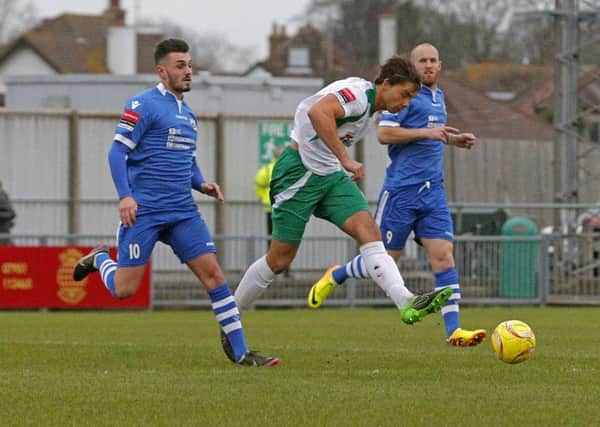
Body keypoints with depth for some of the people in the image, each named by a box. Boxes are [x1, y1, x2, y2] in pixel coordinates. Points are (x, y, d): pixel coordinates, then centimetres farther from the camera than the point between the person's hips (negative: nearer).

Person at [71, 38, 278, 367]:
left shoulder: (188, 114, 18)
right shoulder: (143, 105, -7)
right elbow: (117, 152, -10)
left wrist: (202, 185, 9)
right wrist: (125, 196, -20)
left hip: (183, 212, 6)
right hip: (143, 212, -6)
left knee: (213, 274, -5)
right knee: (124, 289, -4)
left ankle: (240, 352, -4)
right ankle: (99, 259, 30)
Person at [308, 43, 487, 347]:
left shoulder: (438, 96, 18)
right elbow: (384, 133, -17)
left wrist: (454, 140, 17)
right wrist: (427, 132, -21)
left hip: (433, 190, 6)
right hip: (401, 189, -6)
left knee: (443, 256, -6)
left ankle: (454, 330, -10)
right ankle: (335, 276, 30)